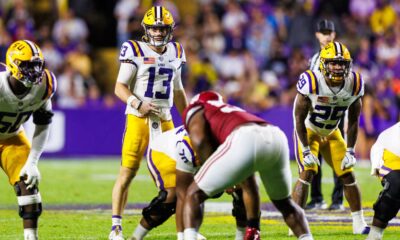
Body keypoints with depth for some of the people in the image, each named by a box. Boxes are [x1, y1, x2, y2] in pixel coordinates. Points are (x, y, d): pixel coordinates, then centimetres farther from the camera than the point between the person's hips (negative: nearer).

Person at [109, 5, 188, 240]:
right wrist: (138, 104, -23)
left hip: (165, 119, 5)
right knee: (127, 173, -6)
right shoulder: (135, 51, -5)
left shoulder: (175, 52, 11)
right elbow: (120, 87, -7)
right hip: (139, 118, -5)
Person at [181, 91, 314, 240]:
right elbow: (247, 180, 46)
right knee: (284, 203, 32)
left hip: (246, 142, -6)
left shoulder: (195, 112, 28)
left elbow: (200, 141, 1)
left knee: (194, 195, 8)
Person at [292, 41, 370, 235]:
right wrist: (306, 150, -21)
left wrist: (350, 150, -6)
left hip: (331, 133, 4)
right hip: (308, 131, -4)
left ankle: (359, 224, 17)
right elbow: (299, 118, -21)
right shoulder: (311, 82, -31)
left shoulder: (354, 84, -17)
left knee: (348, 175, 3)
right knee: (307, 173, -20)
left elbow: (353, 121, -4)